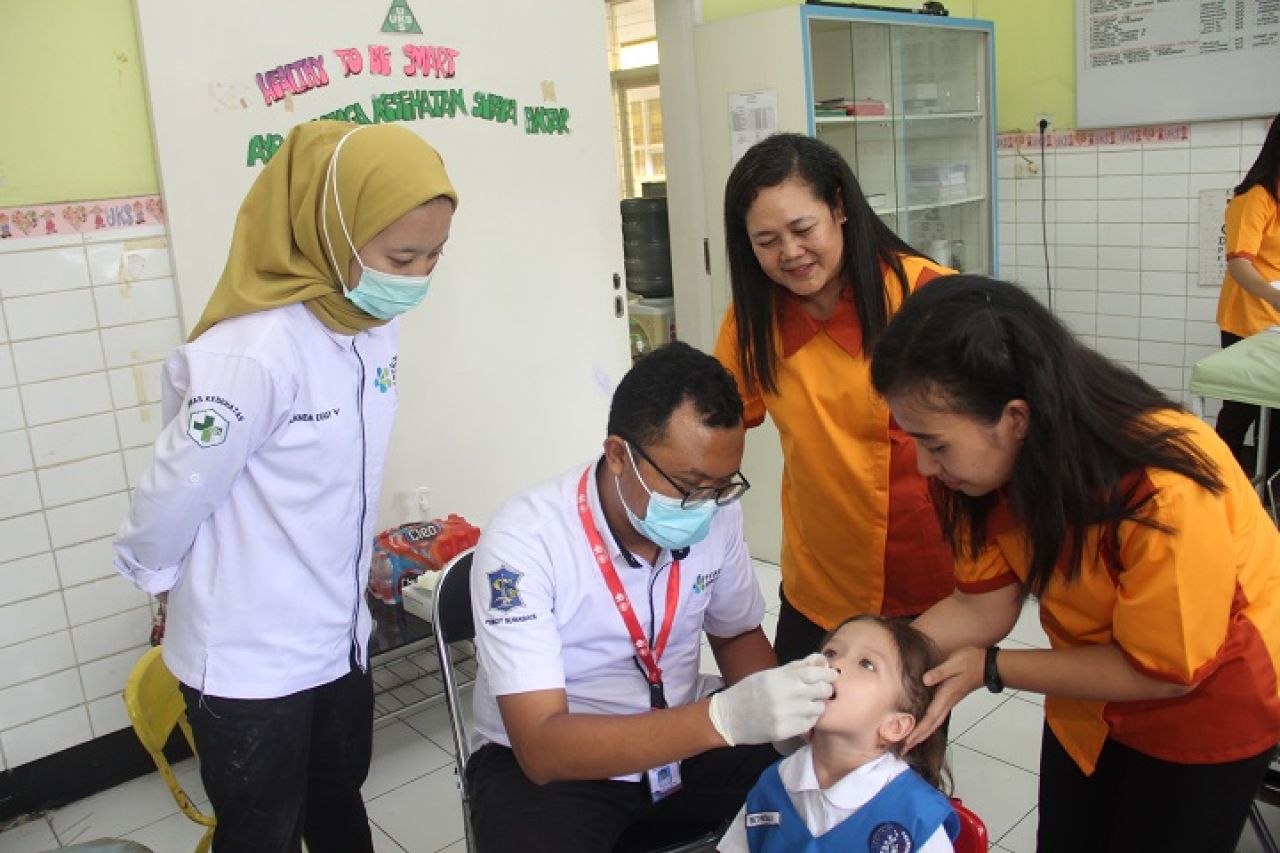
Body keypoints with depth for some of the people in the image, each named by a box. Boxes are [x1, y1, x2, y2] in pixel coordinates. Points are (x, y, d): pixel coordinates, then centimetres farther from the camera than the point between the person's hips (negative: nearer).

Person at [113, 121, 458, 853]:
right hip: (251, 661, -6)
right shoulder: (254, 353, -29)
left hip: (339, 636, 6)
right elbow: (175, 496, -17)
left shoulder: (375, 324, -5)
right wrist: (159, 577, 1)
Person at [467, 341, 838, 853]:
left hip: (683, 743, 4)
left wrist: (781, 710, -14)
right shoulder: (523, 542, -26)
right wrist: (723, 718, -41)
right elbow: (542, 746, -30)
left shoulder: (717, 514, -10)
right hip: (545, 766, -3)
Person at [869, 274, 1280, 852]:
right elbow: (983, 605, -16)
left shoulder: (1164, 494, -39)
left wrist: (990, 668, -25)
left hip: (1210, 700, -5)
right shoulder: (995, 459, -21)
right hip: (1091, 692, 5)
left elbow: (1162, 669, -27)